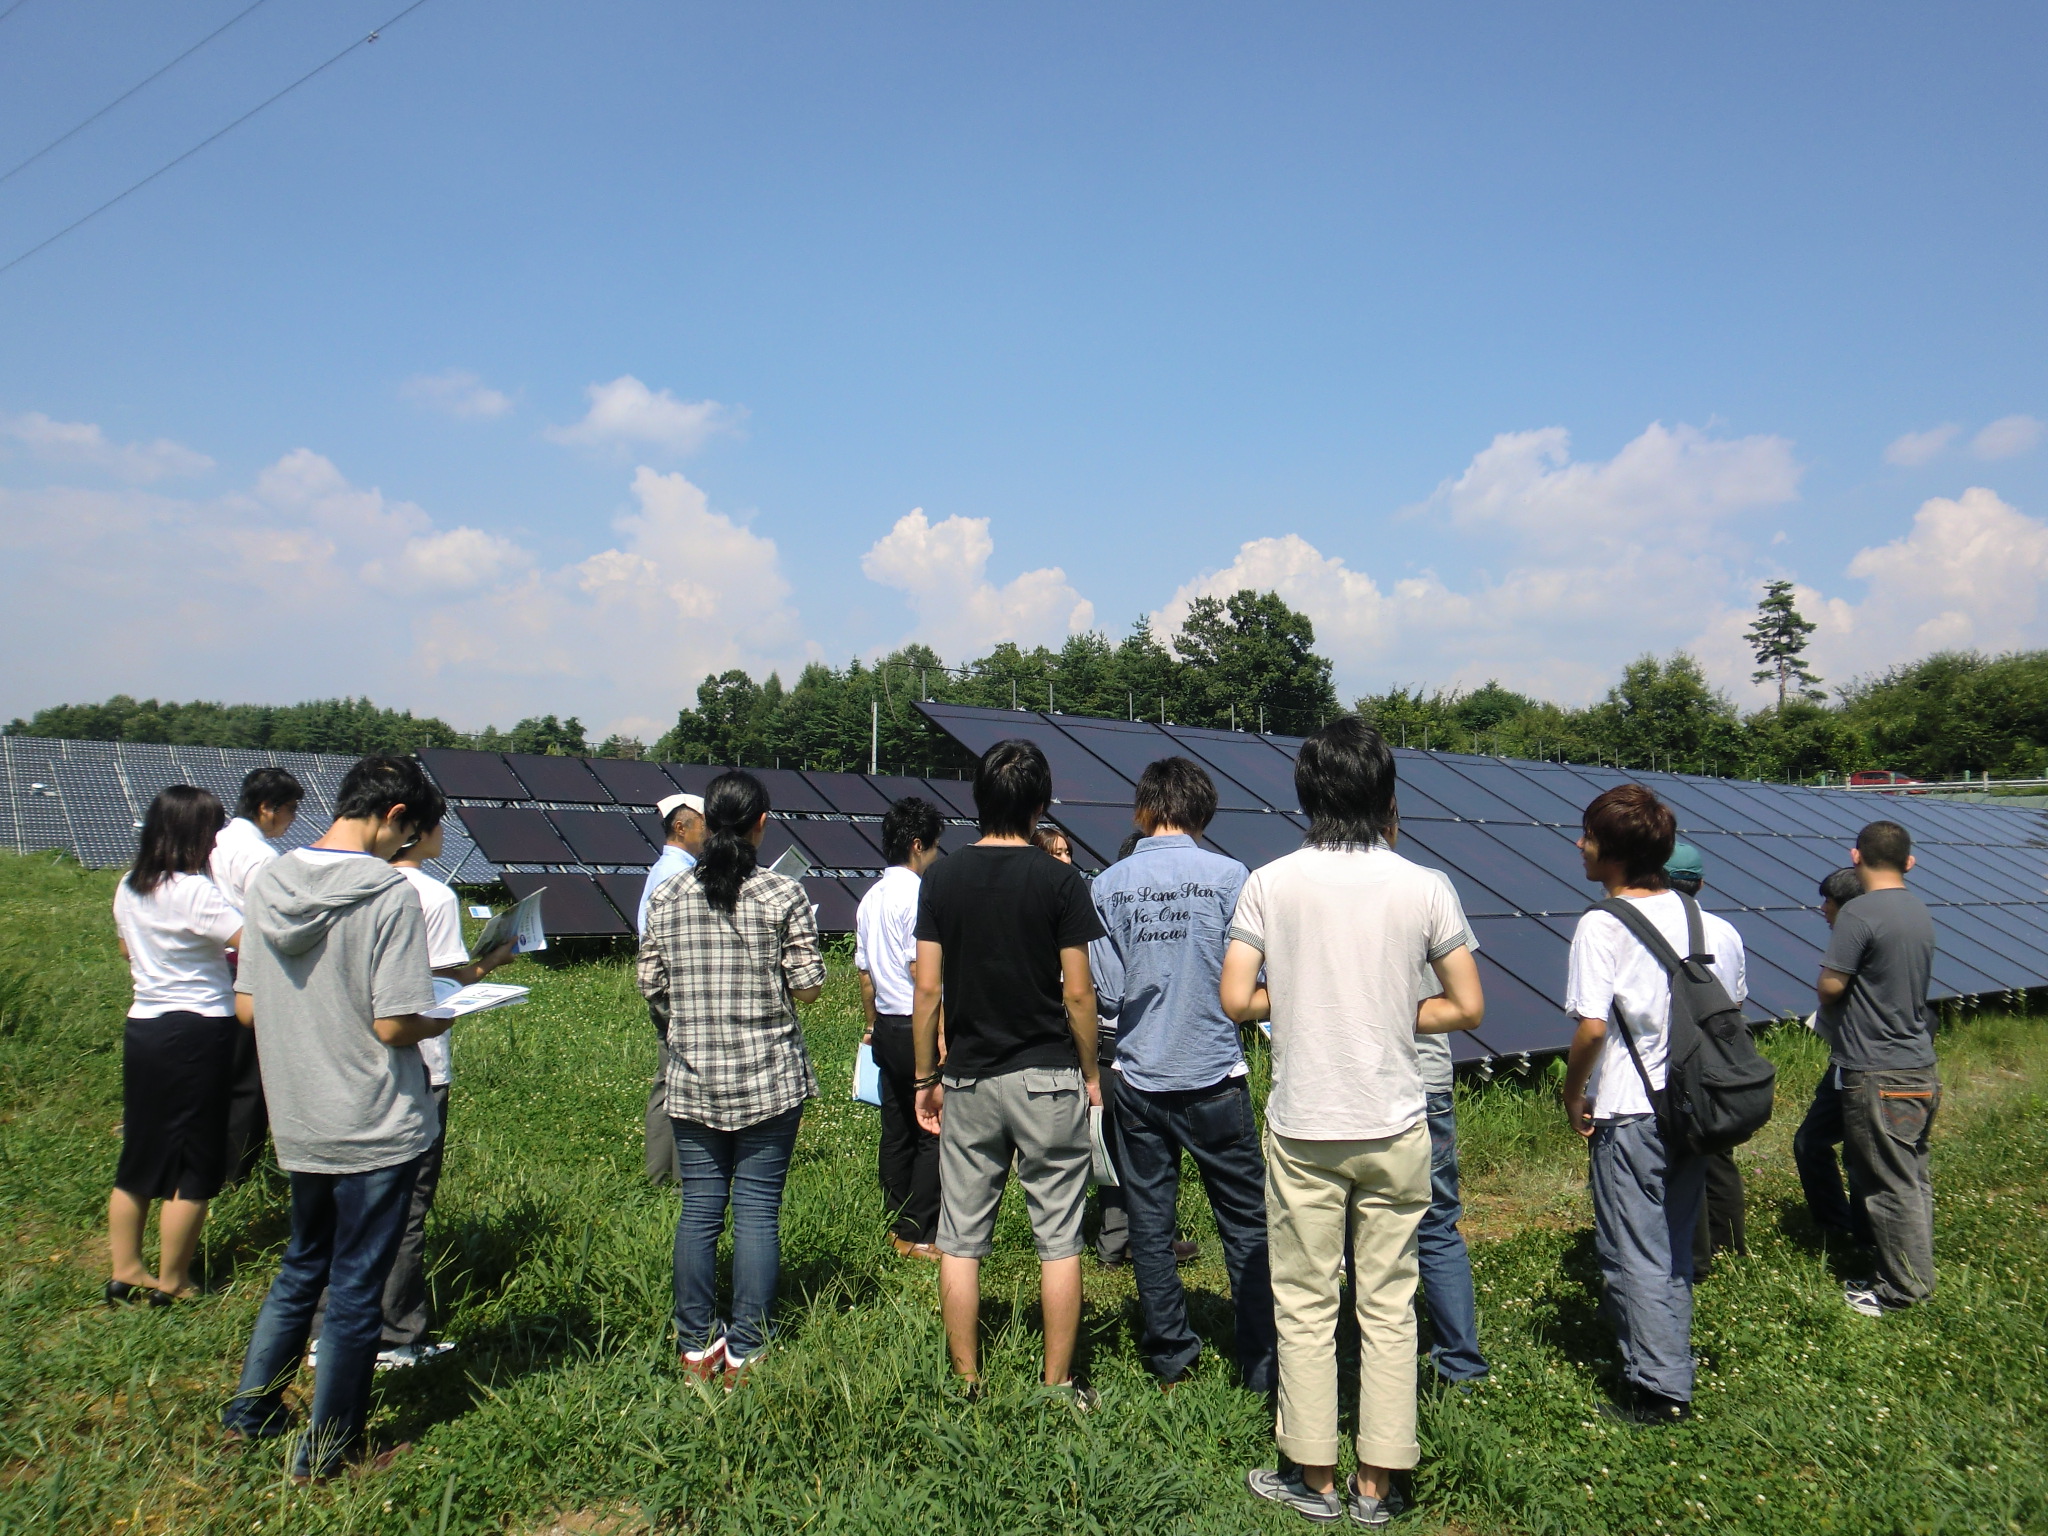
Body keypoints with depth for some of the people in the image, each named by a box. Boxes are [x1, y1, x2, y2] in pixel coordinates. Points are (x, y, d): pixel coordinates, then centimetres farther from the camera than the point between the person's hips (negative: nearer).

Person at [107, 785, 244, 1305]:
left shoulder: (128, 889, 7)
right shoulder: (195, 892, -19)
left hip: (142, 1026, 8)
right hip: (198, 1032, -8)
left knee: (139, 1156, 18)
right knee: (194, 1167, 5)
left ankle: (126, 1272, 26)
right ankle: (171, 1282, 14)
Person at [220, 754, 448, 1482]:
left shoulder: (269, 881, 0)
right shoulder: (390, 893, -20)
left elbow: (246, 1006, 6)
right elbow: (394, 1025, -22)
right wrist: (439, 1022, -3)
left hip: (297, 1123, 6)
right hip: (377, 1128, -6)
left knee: (301, 1268, 26)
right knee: (357, 1291, 9)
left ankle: (250, 1408, 36)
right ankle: (327, 1451, 23)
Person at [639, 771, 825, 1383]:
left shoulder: (668, 895, 0)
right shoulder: (782, 894, -10)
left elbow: (651, 984, 3)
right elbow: (808, 986, -10)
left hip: (692, 1078, 3)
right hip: (769, 1079, -3)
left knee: (699, 1208, 12)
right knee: (757, 1210, 5)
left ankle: (696, 1347, 21)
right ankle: (744, 1354, 12)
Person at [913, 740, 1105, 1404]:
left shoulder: (941, 880, 0)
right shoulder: (1059, 881, -8)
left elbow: (926, 989, 0)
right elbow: (1077, 993, -7)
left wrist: (925, 1078, 9)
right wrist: (1091, 1074, 6)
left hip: (968, 1080, 3)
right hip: (1047, 1079, -2)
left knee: (960, 1241, 11)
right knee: (1059, 1239, 8)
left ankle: (967, 1386, 18)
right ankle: (1059, 1387, 15)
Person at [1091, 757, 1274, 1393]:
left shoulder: (1107, 884, -1)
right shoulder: (1227, 875, -9)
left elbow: (1097, 988, 3)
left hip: (1136, 1078, 3)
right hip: (1213, 1077, -2)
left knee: (1150, 1221, 13)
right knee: (1246, 1221, 9)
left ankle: (1169, 1354, 24)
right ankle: (1263, 1360, 15)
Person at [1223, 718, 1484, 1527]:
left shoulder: (1269, 884, -8)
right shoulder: (1425, 889, -5)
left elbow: (1238, 1000, -10)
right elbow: (1467, 1008, -2)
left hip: (1303, 1127, -1)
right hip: (1395, 1127, 1)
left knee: (1305, 1305, 12)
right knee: (1389, 1306, 12)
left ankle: (1314, 1477, 23)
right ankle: (1377, 1483, 22)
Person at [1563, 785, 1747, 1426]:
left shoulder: (1602, 927, -18)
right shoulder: (1715, 927, 2)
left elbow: (1591, 1028, -24)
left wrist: (1573, 1094, -9)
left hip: (1630, 1114, -7)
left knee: (1635, 1254, 7)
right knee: (1675, 1251, 20)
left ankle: (1658, 1391, 14)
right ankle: (1671, 1370, 32)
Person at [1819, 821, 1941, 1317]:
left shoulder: (1860, 913, -18)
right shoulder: (1920, 914, 8)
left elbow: (1831, 986, -18)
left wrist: (1827, 1002, 3)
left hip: (1877, 1072, -8)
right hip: (1920, 1066, 8)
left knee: (1891, 1184, 1)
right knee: (1913, 1177, 16)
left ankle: (1902, 1289, 9)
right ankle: (1915, 1273, 26)